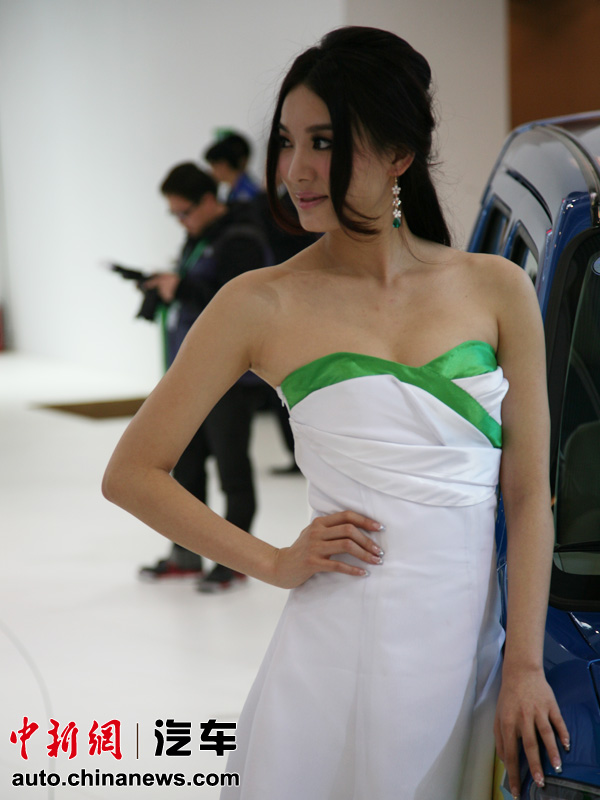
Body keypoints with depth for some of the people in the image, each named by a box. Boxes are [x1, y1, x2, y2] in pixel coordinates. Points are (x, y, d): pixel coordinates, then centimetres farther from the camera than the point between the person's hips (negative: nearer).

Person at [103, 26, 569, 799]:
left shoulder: (496, 289, 3)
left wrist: (525, 667, -2)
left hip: (469, 644, 2)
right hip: (340, 654, -2)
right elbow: (131, 473, 3)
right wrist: (275, 563, -3)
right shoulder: (262, 305, -2)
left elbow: (528, 495, 4)